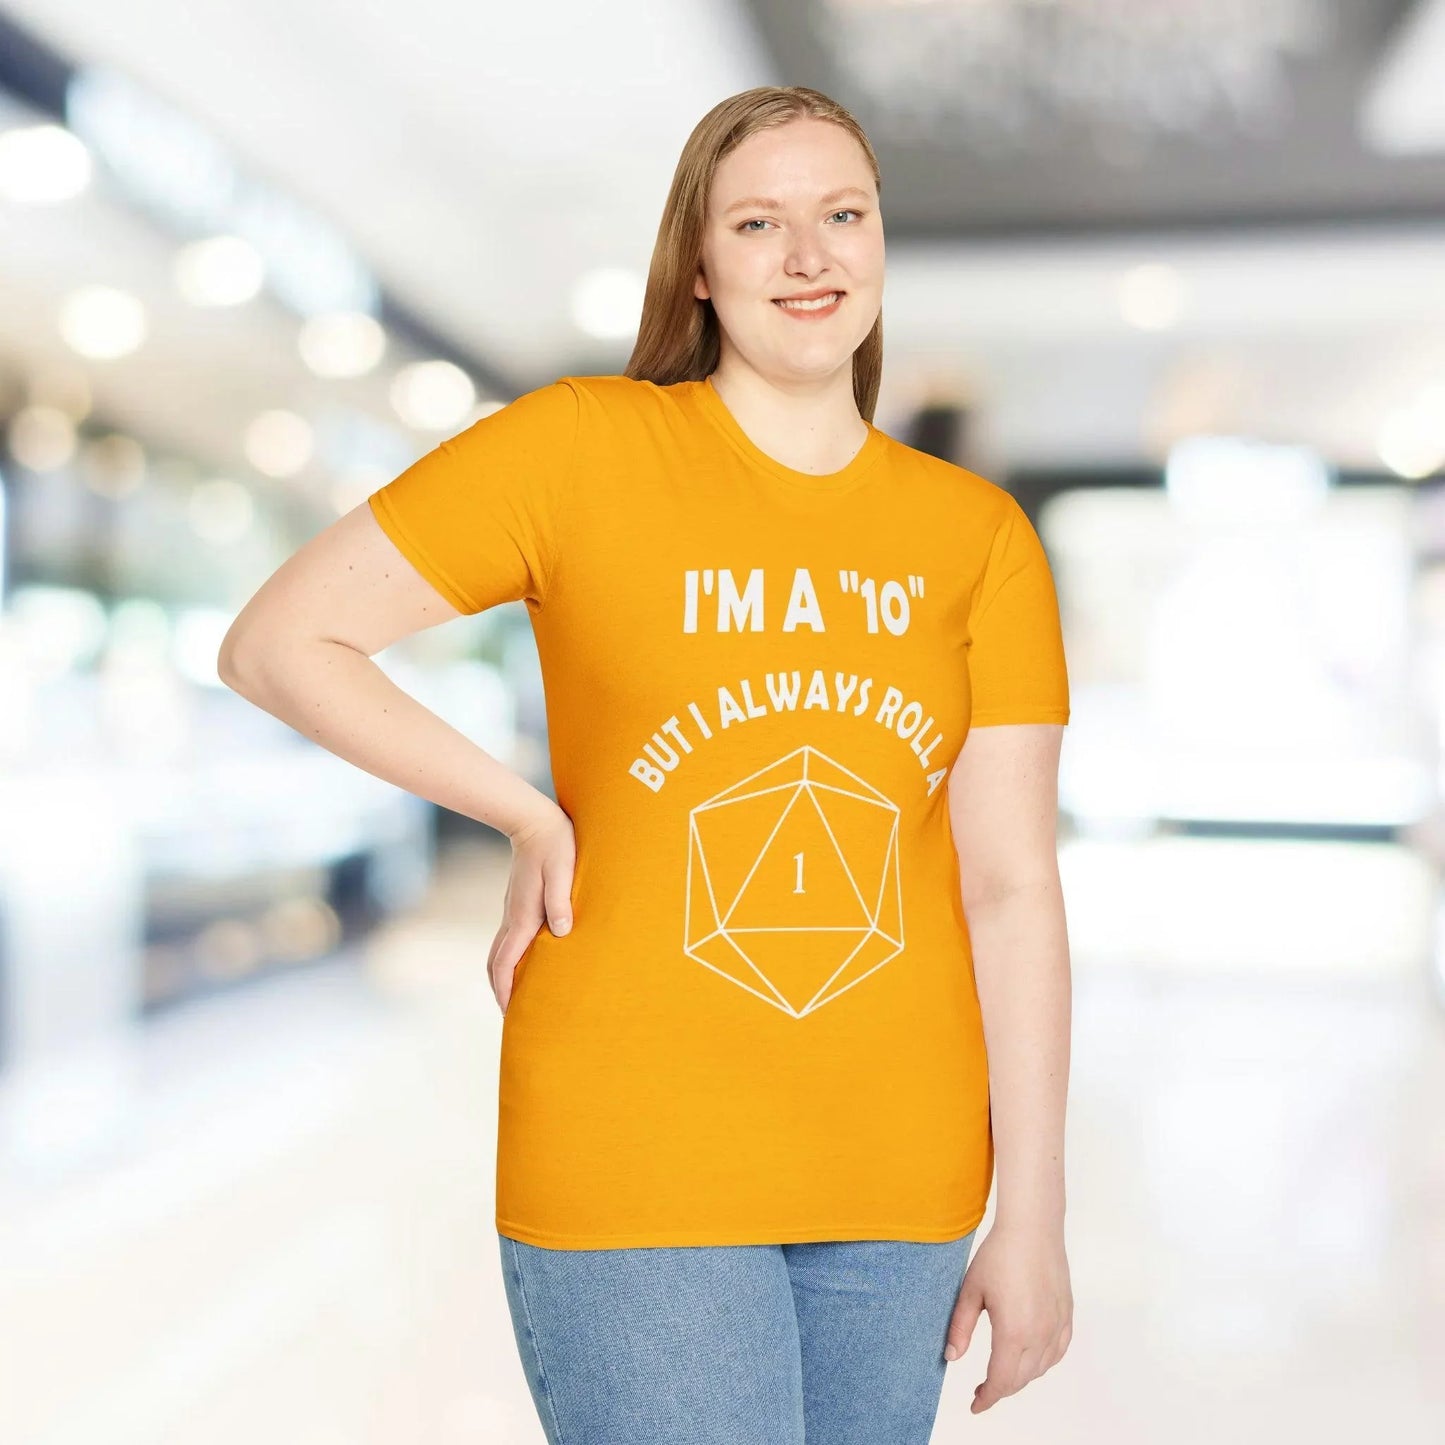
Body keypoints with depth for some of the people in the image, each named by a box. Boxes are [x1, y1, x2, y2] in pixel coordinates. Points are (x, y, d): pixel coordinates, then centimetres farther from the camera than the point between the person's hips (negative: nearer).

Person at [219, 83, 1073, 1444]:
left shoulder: (980, 536, 2)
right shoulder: (580, 449, -6)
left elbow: (1012, 888, 0)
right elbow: (274, 644, -4)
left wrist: (1032, 1218, -1)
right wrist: (534, 820, -6)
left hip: (896, 1177, 4)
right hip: (635, 1167, -3)